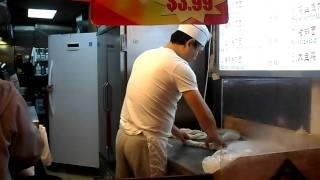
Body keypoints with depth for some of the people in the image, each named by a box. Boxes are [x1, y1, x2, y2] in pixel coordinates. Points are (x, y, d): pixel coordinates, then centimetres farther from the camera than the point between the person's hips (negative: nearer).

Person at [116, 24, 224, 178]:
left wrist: (175, 131, 23)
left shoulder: (147, 55, 9)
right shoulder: (179, 66, -14)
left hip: (124, 134, 8)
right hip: (145, 141, -8)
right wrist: (214, 137, 6)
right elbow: (204, 115, -15)